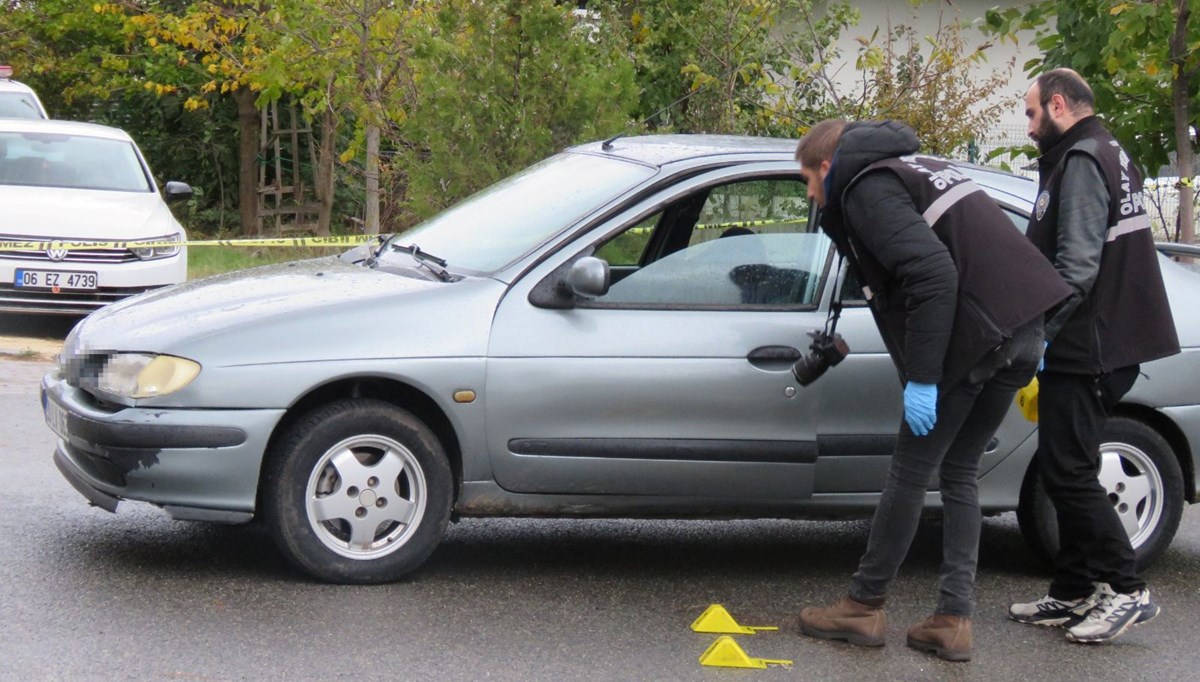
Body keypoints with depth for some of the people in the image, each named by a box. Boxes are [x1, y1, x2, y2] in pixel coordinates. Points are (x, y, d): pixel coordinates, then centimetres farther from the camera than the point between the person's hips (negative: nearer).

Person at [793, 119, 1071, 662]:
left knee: (910, 472, 3)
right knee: (960, 474, 15)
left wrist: (922, 376, -19)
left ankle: (863, 607, 13)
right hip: (1023, 327, 9)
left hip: (972, 334, -9)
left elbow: (932, 274, -21)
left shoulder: (865, 188, -6)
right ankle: (954, 620, 14)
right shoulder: (915, 166, 24)